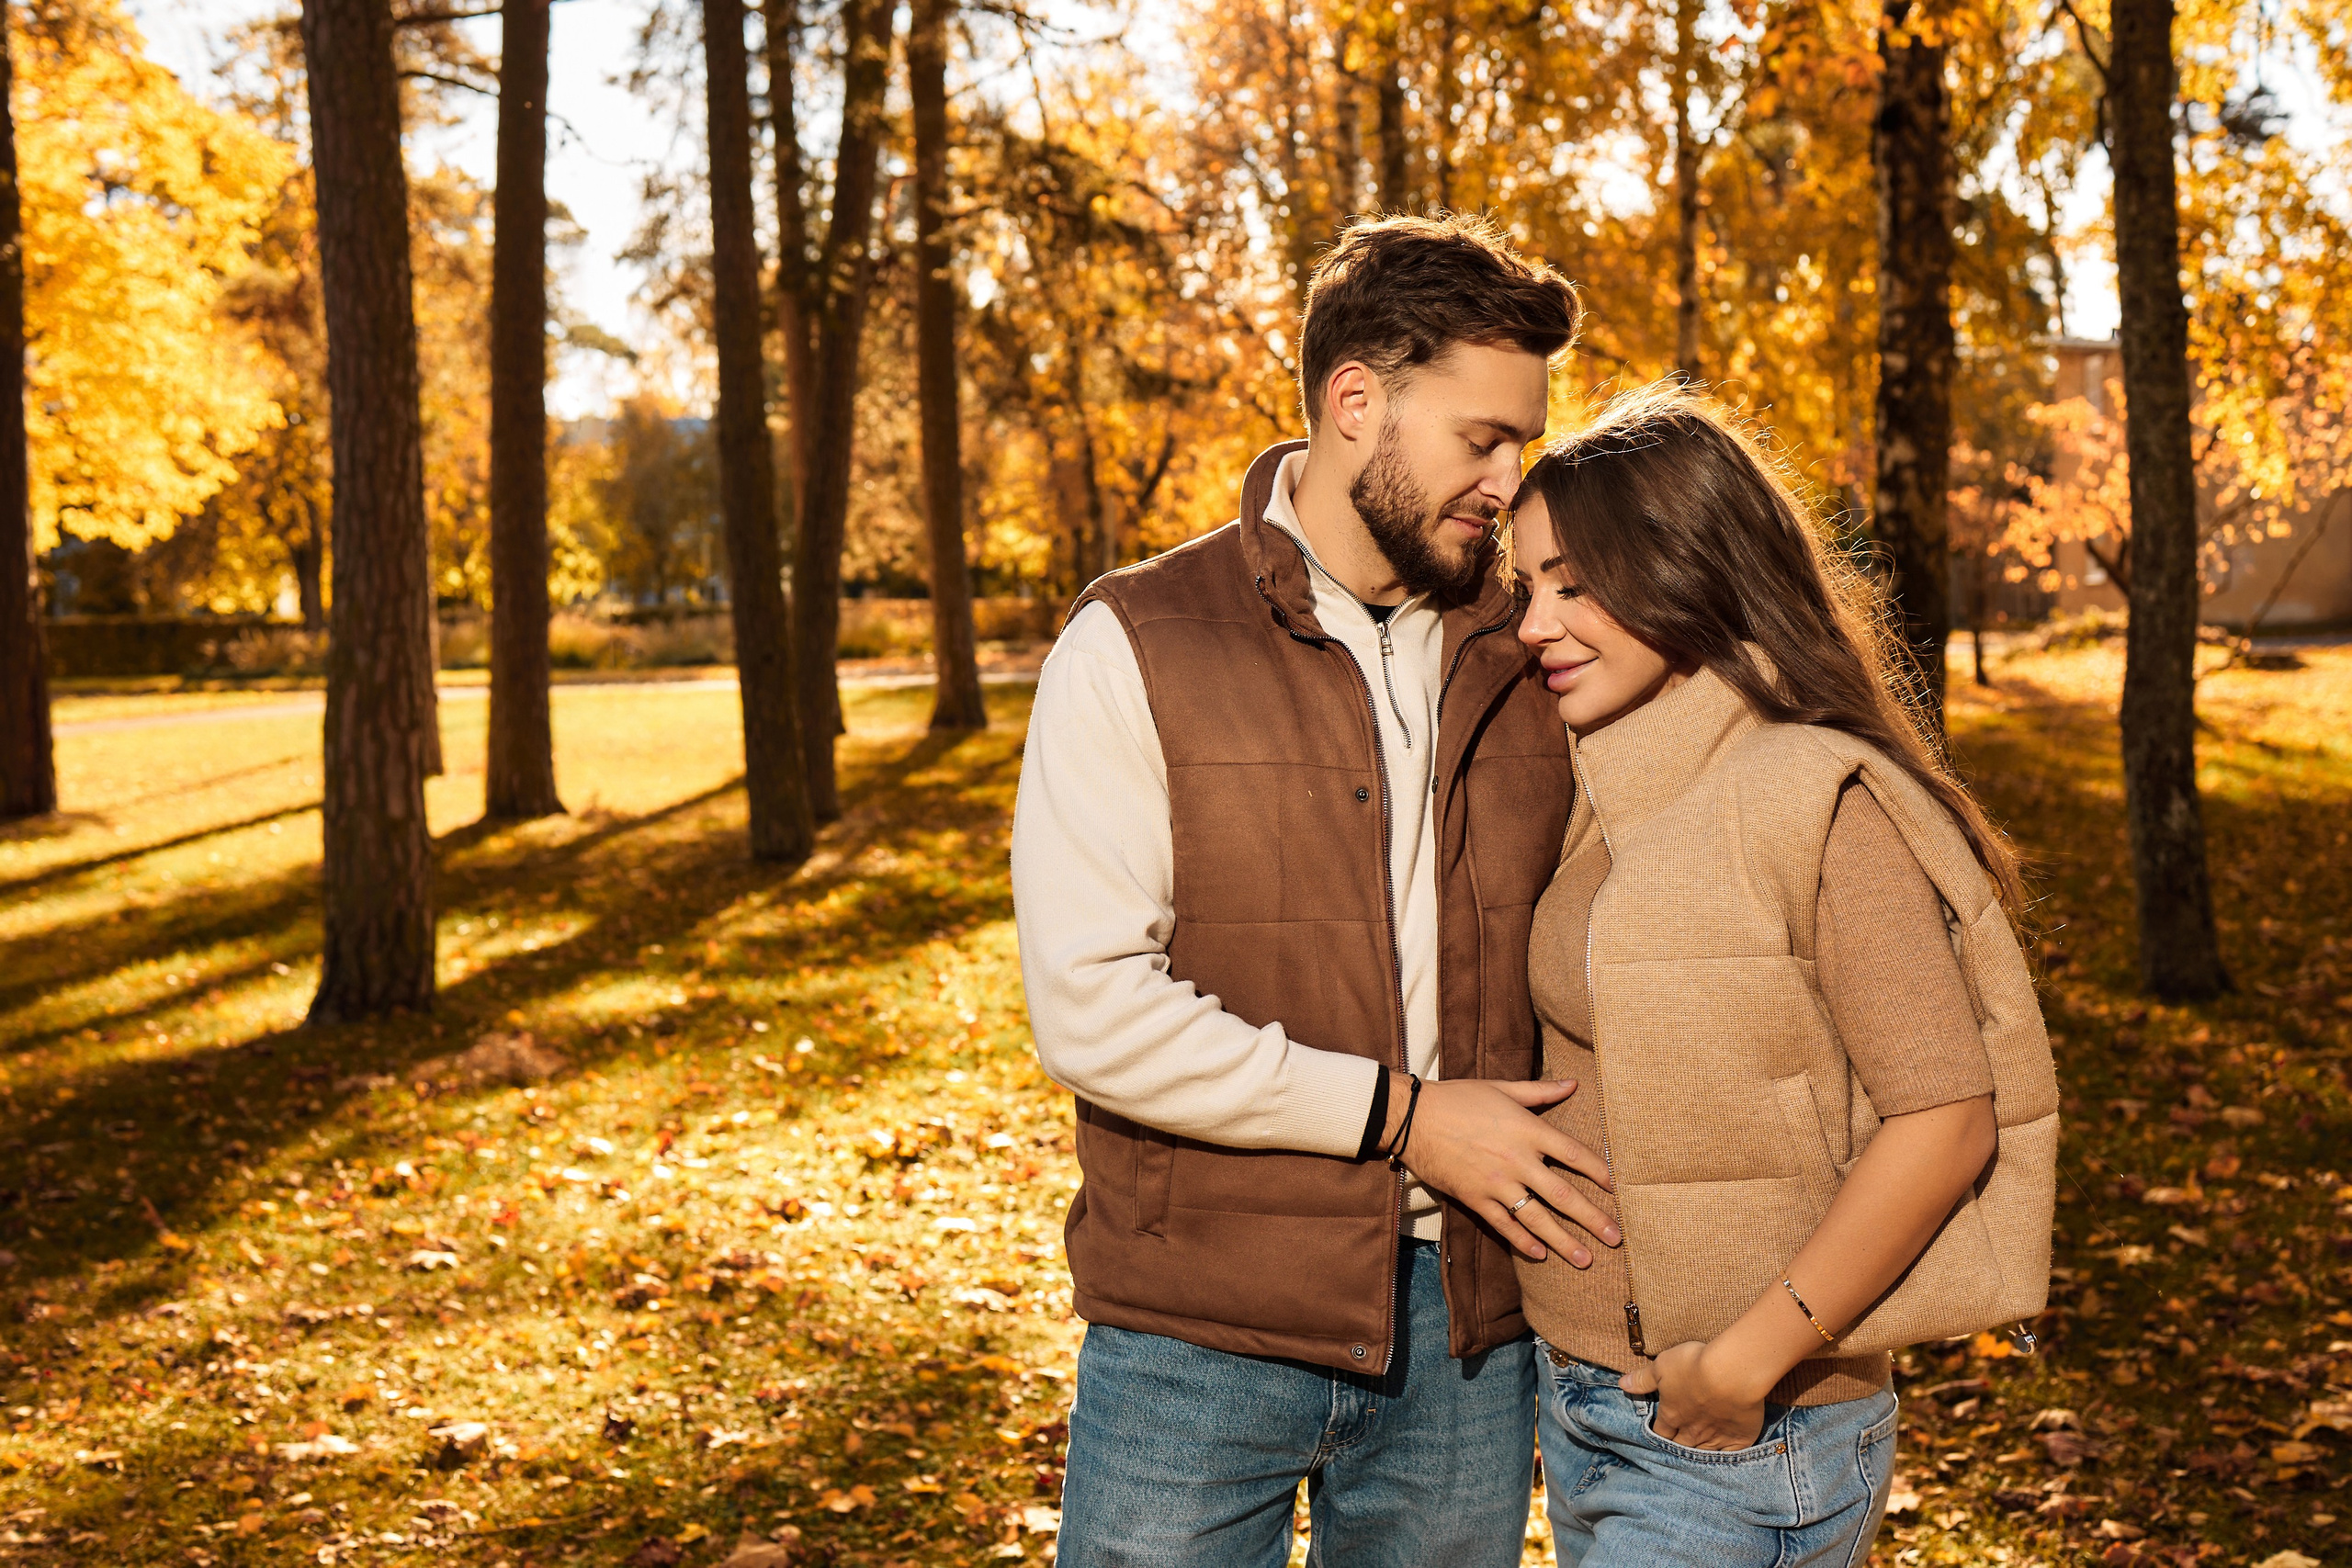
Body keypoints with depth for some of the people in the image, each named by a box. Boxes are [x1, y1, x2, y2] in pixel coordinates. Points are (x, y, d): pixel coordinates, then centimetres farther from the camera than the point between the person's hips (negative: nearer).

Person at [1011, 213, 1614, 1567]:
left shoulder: (1524, 659, 6)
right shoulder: (1137, 648, -8)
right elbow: (1092, 1008, -16)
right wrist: (1399, 1114, -15)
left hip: (1468, 1321, 4)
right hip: (1203, 1328, -4)